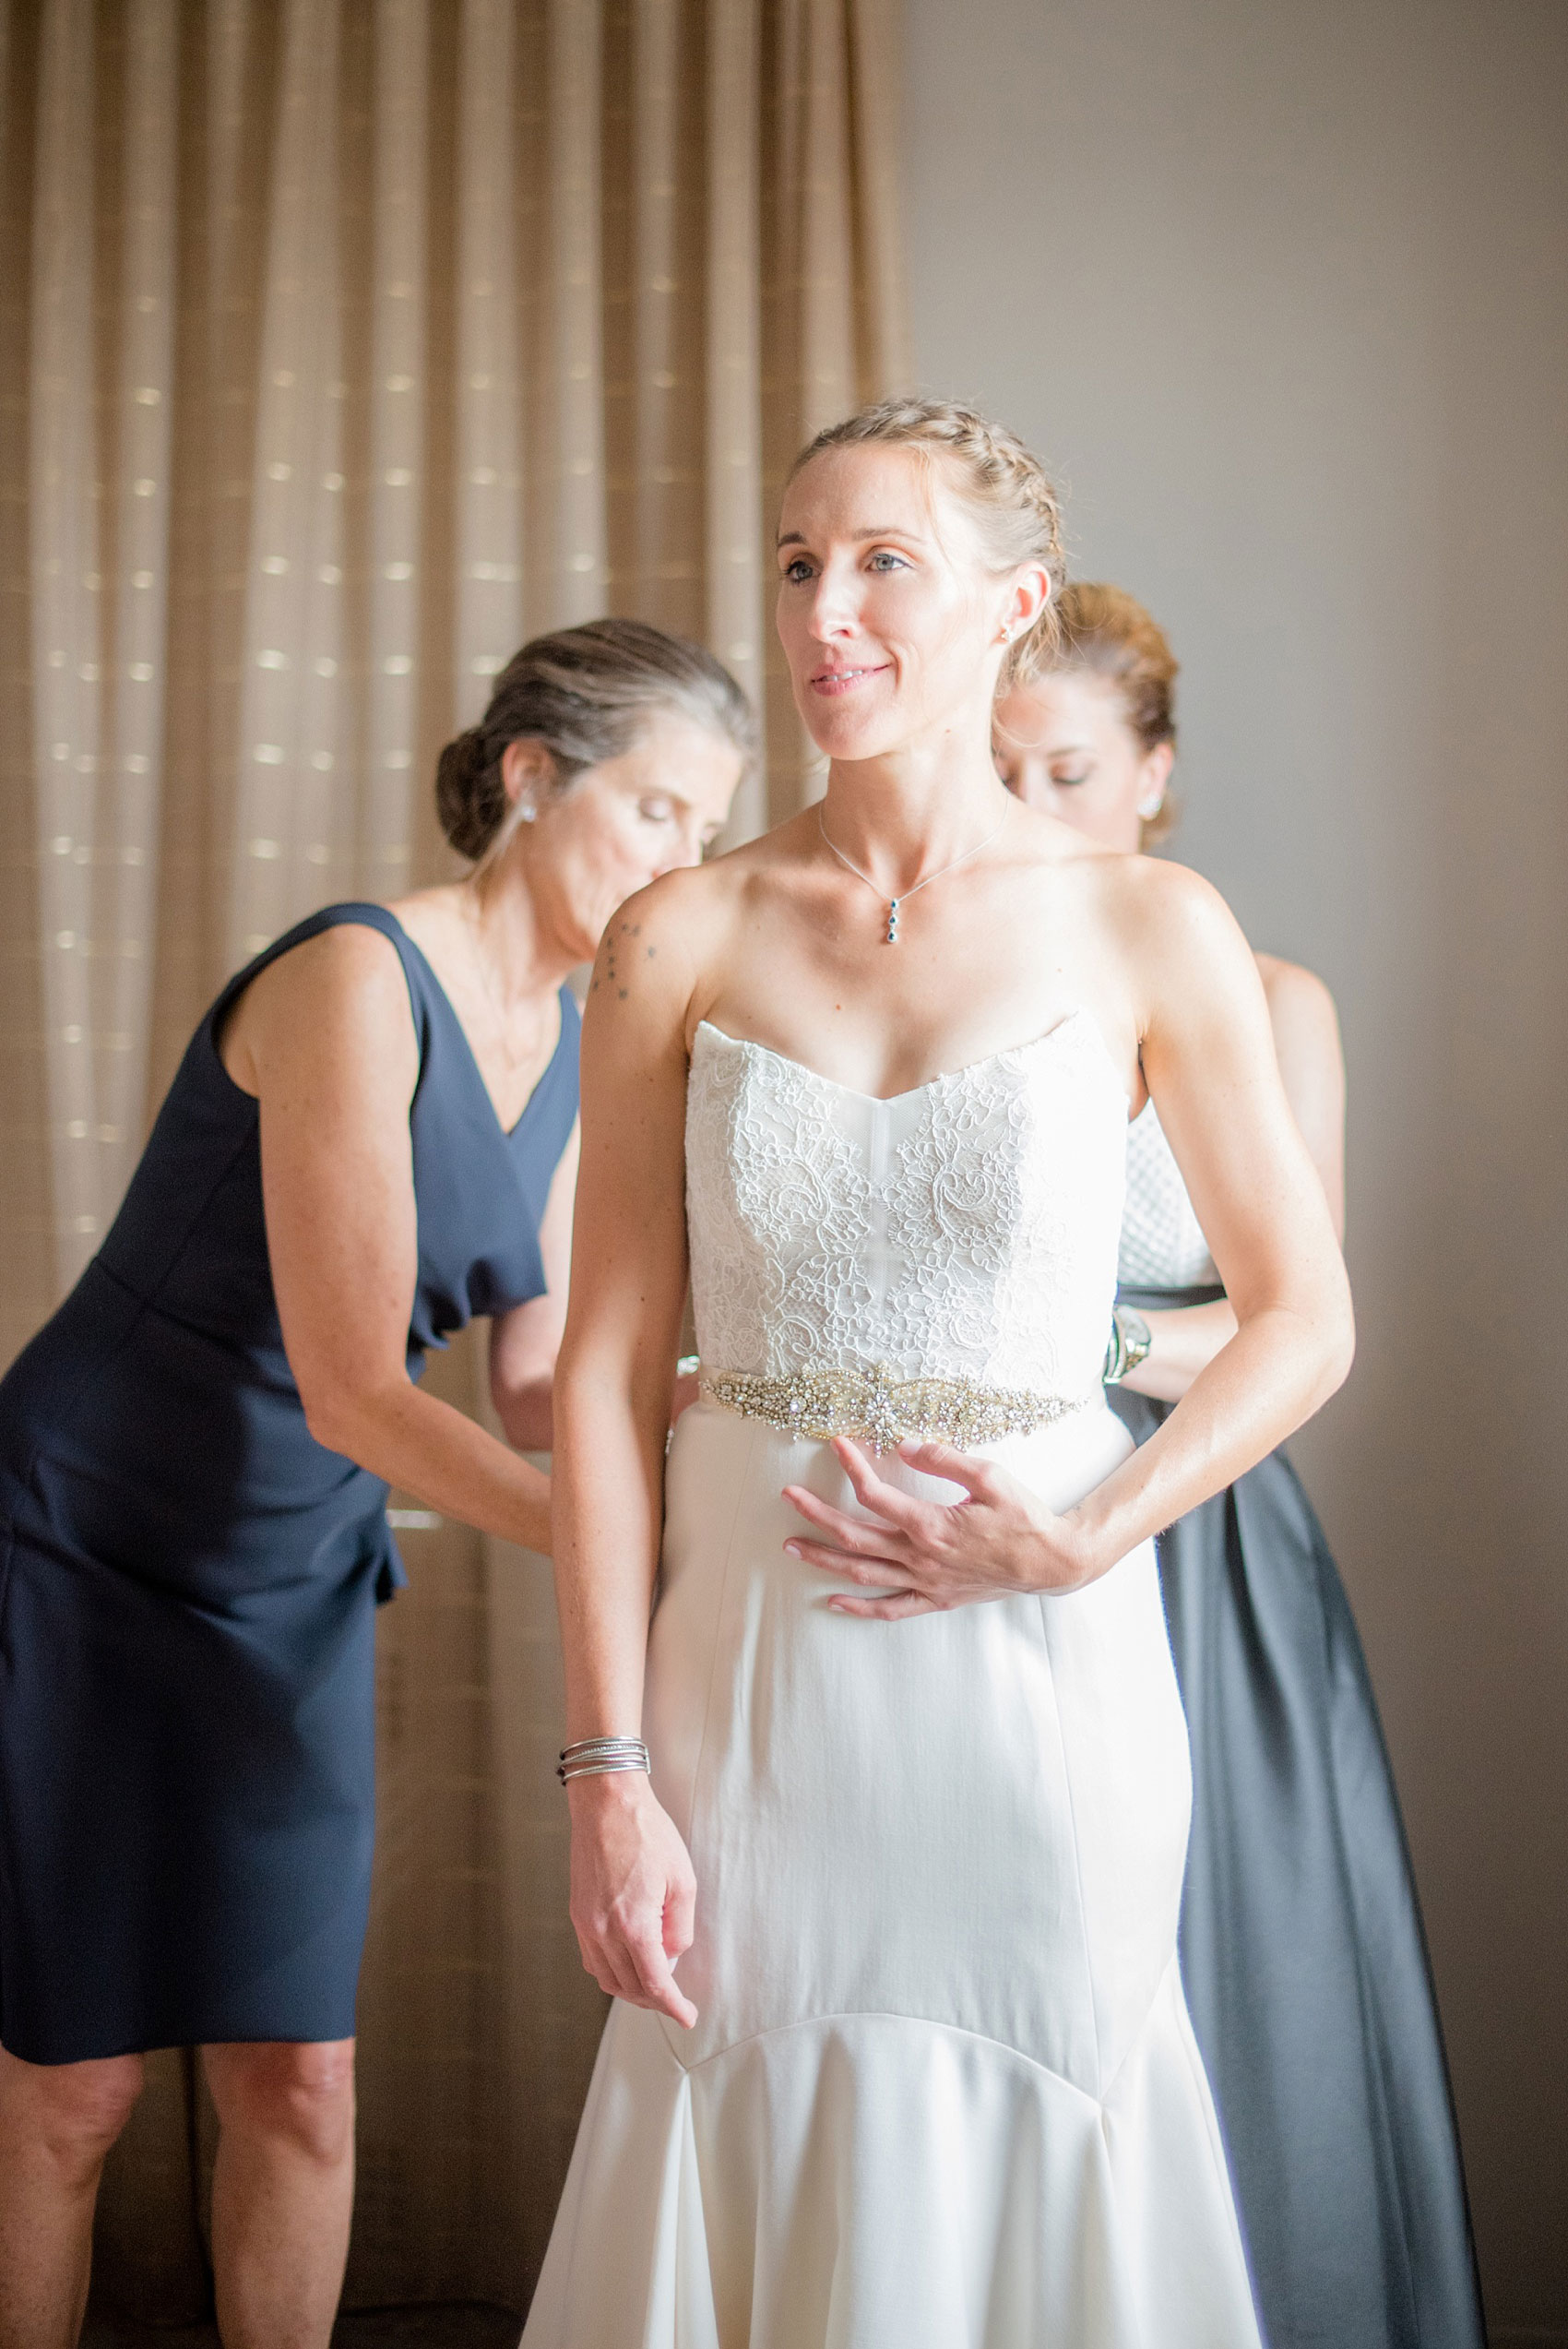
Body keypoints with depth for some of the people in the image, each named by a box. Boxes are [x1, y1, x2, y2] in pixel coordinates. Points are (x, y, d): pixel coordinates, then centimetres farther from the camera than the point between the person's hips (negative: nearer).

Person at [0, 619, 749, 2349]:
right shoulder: (356, 978, -22)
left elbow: (535, 1387, 1)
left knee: (298, 2083, 3)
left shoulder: (576, 1051, 3)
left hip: (293, 1589, 7)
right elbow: (353, 1389, -26)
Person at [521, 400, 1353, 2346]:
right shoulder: (682, 941, 0)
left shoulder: (1148, 931, -2)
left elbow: (1302, 1320, 4)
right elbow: (604, 1373, -1)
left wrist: (1078, 1538, -10)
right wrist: (606, 1774, -6)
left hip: (1038, 1671, -1)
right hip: (749, 1659, 1)